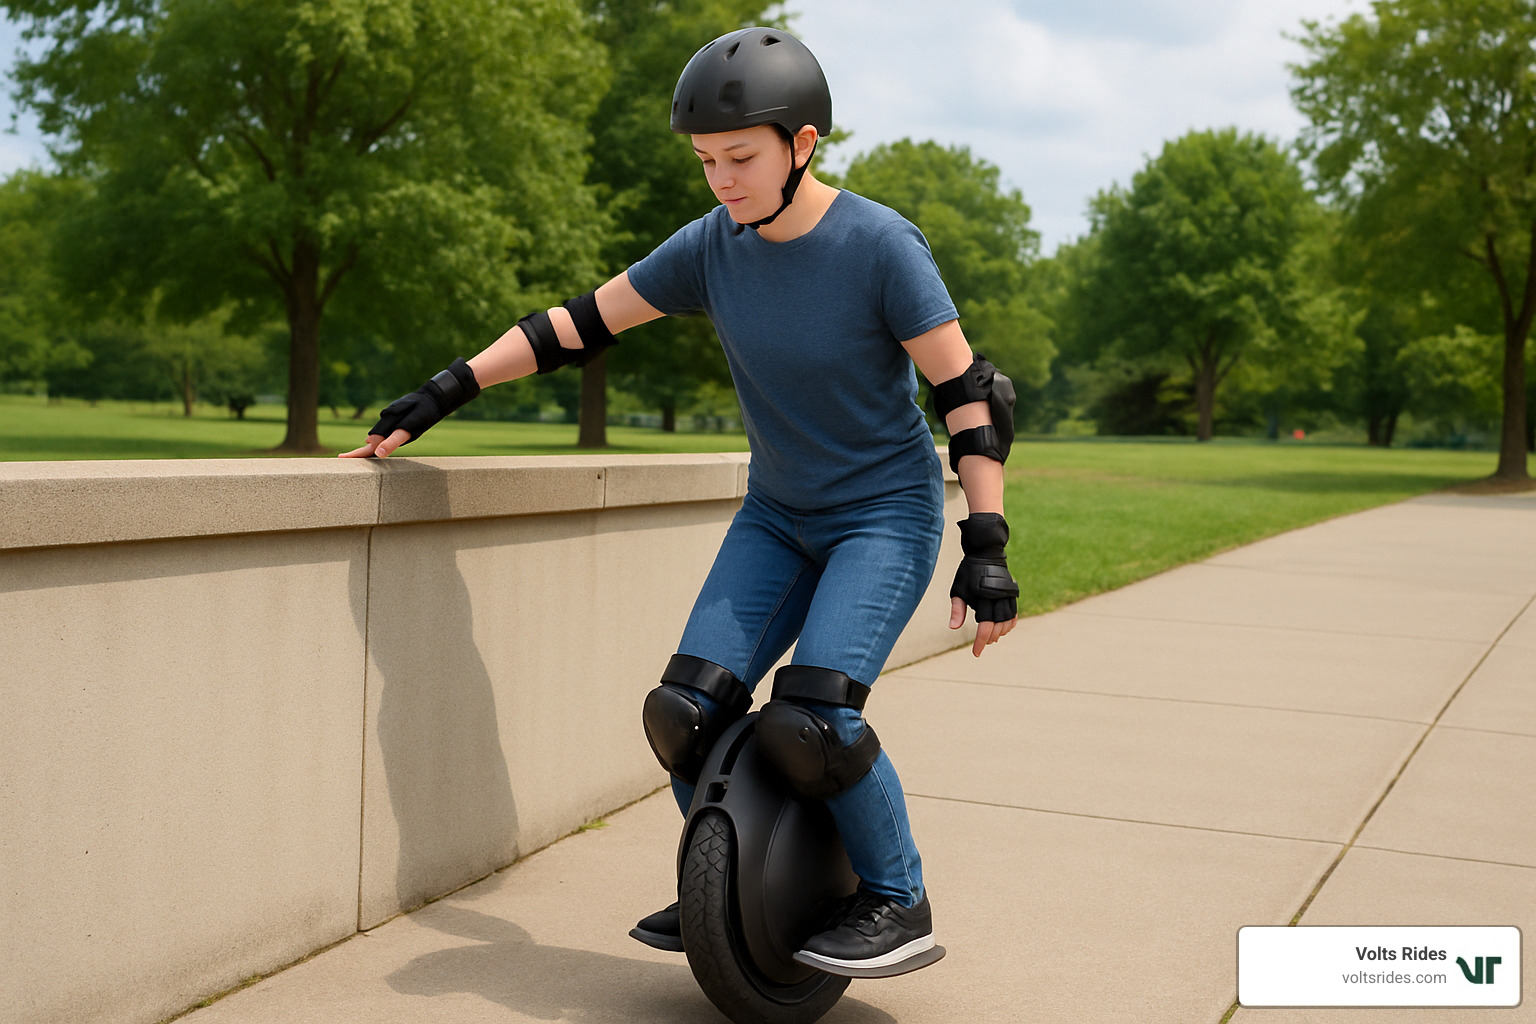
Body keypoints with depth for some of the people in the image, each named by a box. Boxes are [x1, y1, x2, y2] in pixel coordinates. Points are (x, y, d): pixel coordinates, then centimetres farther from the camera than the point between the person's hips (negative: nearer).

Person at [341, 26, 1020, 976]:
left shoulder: (881, 246, -19)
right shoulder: (712, 245, -6)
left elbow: (971, 392, -15)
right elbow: (584, 322, 3)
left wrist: (987, 548, -20)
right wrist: (446, 393, 2)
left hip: (887, 515, -5)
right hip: (777, 515, 5)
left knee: (809, 718, -24)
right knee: (687, 707, -10)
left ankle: (899, 901, -1)